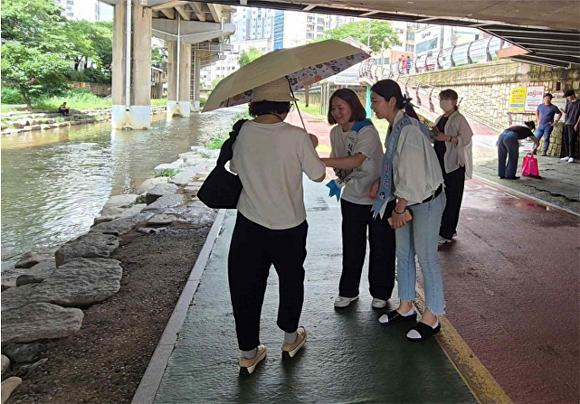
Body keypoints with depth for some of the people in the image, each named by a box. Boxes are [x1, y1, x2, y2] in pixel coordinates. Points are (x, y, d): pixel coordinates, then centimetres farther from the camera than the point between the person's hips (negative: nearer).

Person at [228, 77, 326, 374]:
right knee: (291, 280, 21)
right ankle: (290, 338, 38)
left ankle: (248, 352, 18)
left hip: (249, 224, 2)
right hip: (288, 225, -1)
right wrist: (311, 147, 10)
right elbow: (318, 175, -7)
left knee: (246, 285, 11)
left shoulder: (244, 132, -7)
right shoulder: (297, 137, -17)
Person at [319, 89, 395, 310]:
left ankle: (380, 294, 23)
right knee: (351, 248, 12)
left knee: (381, 248, 6)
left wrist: (319, 161, -44)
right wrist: (339, 176, -11)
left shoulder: (367, 131, -21)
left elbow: (356, 160, -37)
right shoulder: (335, 132, 0)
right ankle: (348, 291, 27)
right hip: (352, 198, 6)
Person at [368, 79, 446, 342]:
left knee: (426, 258, 2)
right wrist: (378, 182, 3)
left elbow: (411, 174, -26)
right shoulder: (395, 127, 4)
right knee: (403, 254, 17)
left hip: (426, 201, -9)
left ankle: (431, 318, 18)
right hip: (407, 200, 10)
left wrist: (399, 209, -20)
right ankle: (406, 308, 33)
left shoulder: (408, 130, -25)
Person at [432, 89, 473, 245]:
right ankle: (447, 229, 21)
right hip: (440, 162, 8)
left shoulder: (459, 119, -9)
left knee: (451, 199, -3)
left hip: (454, 164, -8)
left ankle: (446, 233, 0)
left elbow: (465, 139, -17)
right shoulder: (439, 119, 13)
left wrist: (447, 138, -27)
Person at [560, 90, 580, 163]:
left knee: (571, 141, -9)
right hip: (566, 124, 7)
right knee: (566, 141, 8)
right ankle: (568, 156, 17)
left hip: (573, 125, -6)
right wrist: (564, 111, -7)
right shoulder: (568, 103, 13)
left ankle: (571, 157, -6)